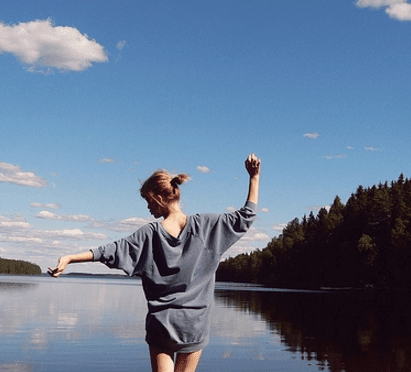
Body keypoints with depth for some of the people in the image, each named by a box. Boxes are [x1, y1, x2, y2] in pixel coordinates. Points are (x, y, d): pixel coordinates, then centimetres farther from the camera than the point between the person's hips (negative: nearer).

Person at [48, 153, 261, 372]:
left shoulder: (150, 234, -7)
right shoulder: (205, 225, -4)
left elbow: (111, 252, -6)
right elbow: (245, 218, 2)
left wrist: (69, 258, 1)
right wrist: (254, 177, 5)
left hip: (161, 321, -1)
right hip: (195, 323, 1)